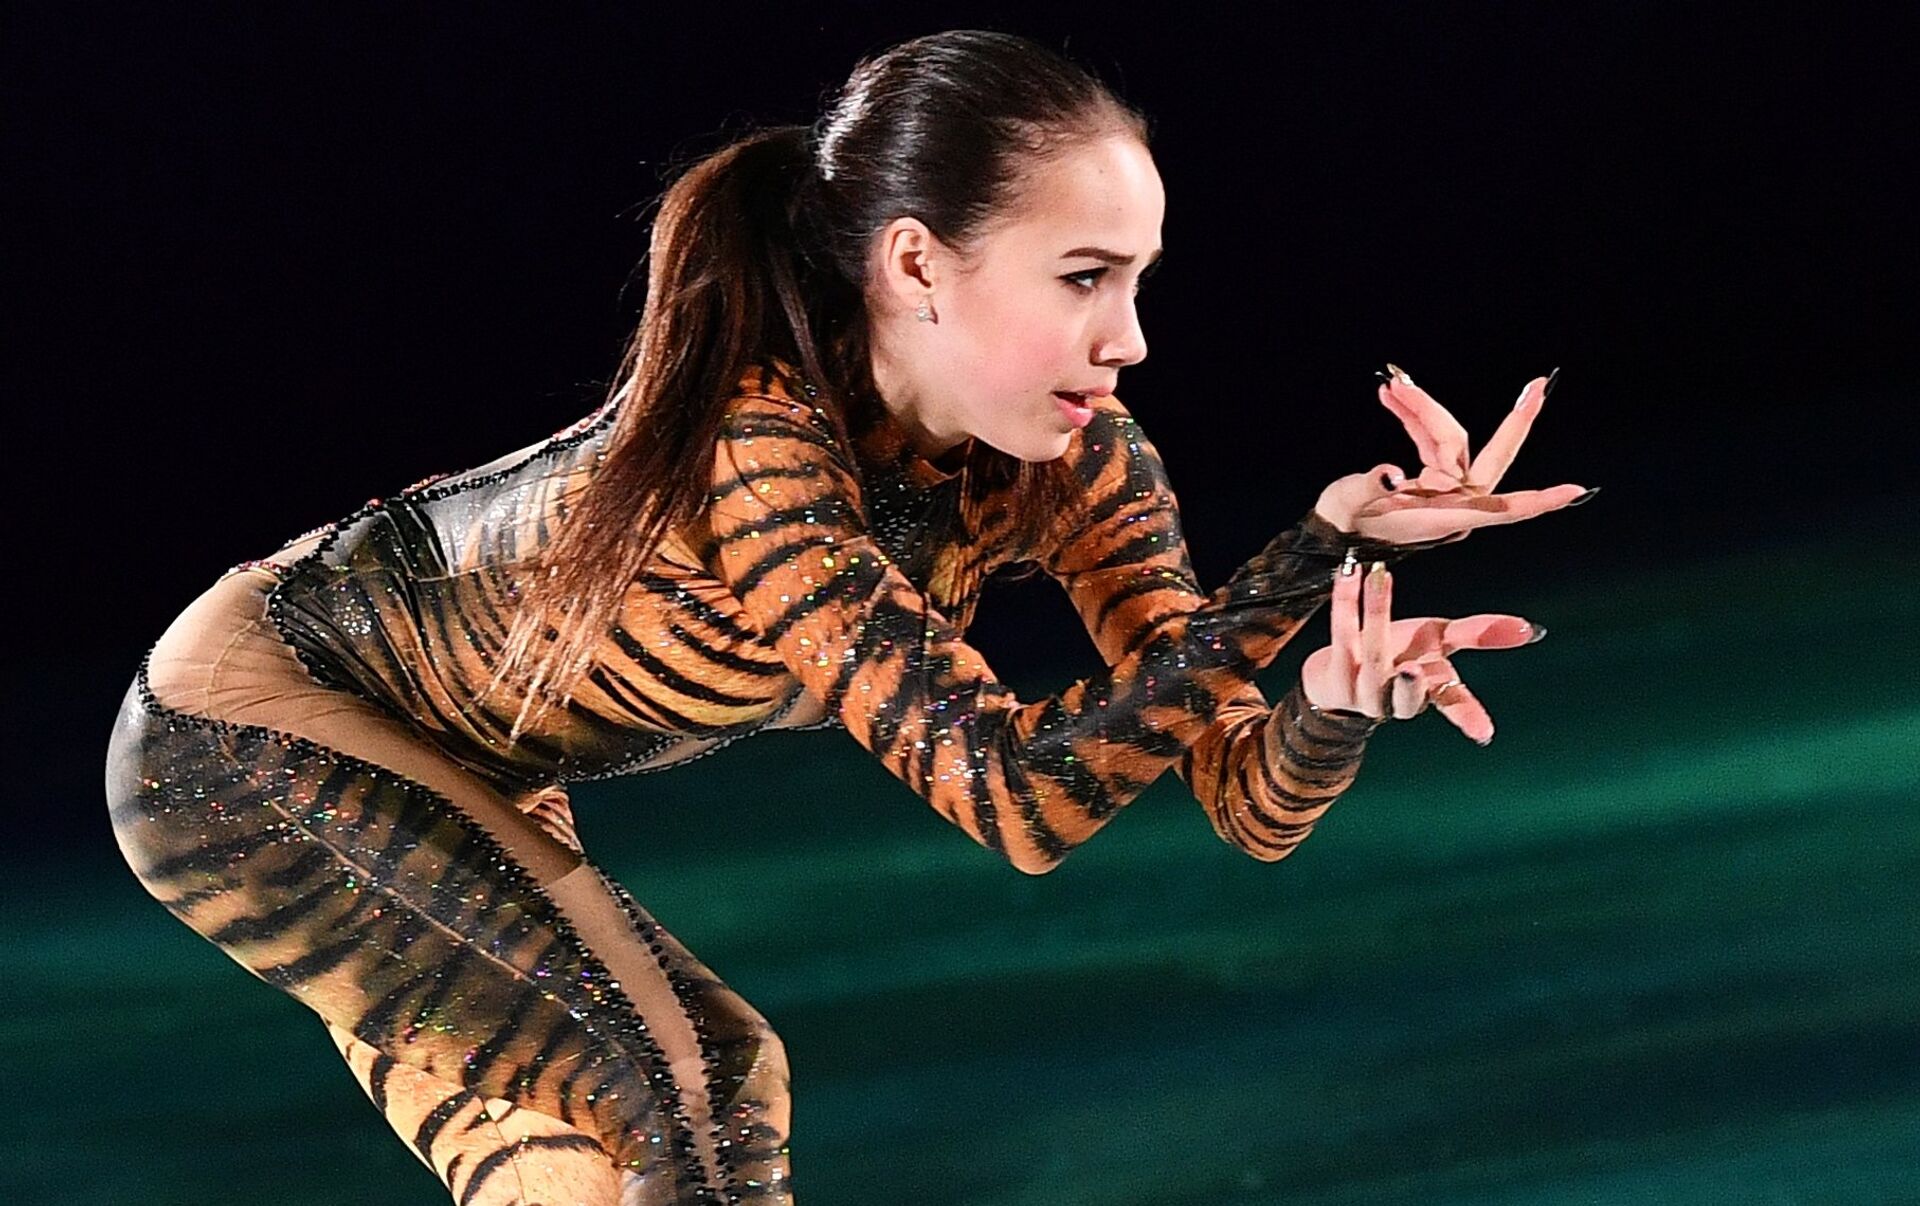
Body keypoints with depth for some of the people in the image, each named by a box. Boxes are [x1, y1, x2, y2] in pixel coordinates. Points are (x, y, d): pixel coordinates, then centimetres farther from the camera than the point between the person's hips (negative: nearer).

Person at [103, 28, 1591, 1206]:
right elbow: (1013, 793, -38)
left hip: (458, 777, 9)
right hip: (241, 734, -9)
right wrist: (1325, 549, -45)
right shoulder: (754, 447, -35)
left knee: (724, 1079, 13)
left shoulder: (1074, 461, -13)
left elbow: (1248, 799, -15)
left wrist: (1340, 697, -38)